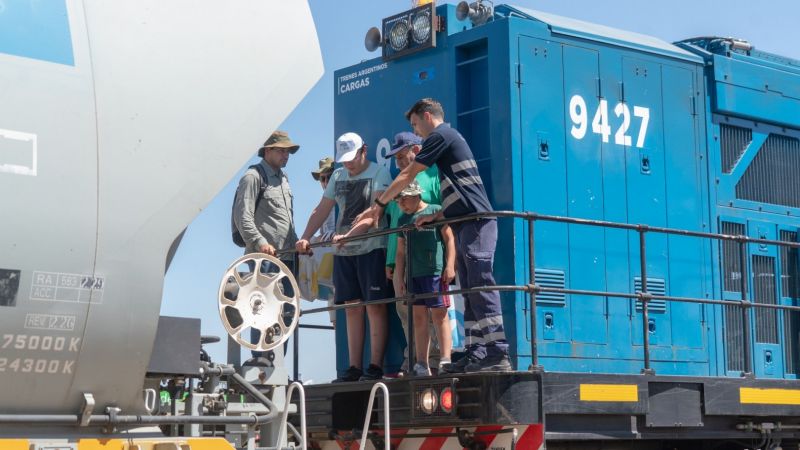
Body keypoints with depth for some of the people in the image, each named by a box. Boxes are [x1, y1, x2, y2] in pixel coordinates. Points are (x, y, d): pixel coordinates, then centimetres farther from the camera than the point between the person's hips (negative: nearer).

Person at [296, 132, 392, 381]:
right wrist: (305, 238, 2)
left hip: (371, 247, -6)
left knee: (375, 306, -6)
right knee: (352, 309, 5)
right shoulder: (338, 176, 16)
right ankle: (354, 368, 7)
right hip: (343, 252, 6)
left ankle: (375, 366, -5)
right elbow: (322, 210, 15)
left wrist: (349, 234, -26)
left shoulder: (379, 173, -4)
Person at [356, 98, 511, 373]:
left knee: (481, 288, -14)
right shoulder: (450, 139, 27)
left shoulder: (441, 136, -2)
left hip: (475, 223, -10)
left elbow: (407, 175, -1)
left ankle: (497, 354, -17)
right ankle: (476, 353, 2)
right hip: (466, 226, 10)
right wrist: (436, 216, 15)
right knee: (470, 293, 5)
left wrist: (379, 204, 8)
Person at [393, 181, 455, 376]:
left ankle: (446, 359, -7)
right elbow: (401, 252, 19)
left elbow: (449, 238, -1)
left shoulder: (436, 211, 1)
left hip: (435, 271, -6)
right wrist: (399, 278, 14)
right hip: (413, 274, 6)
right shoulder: (403, 220, 17)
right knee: (419, 318, 5)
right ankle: (422, 365, 7)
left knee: (439, 315, -7)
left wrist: (450, 266, -8)